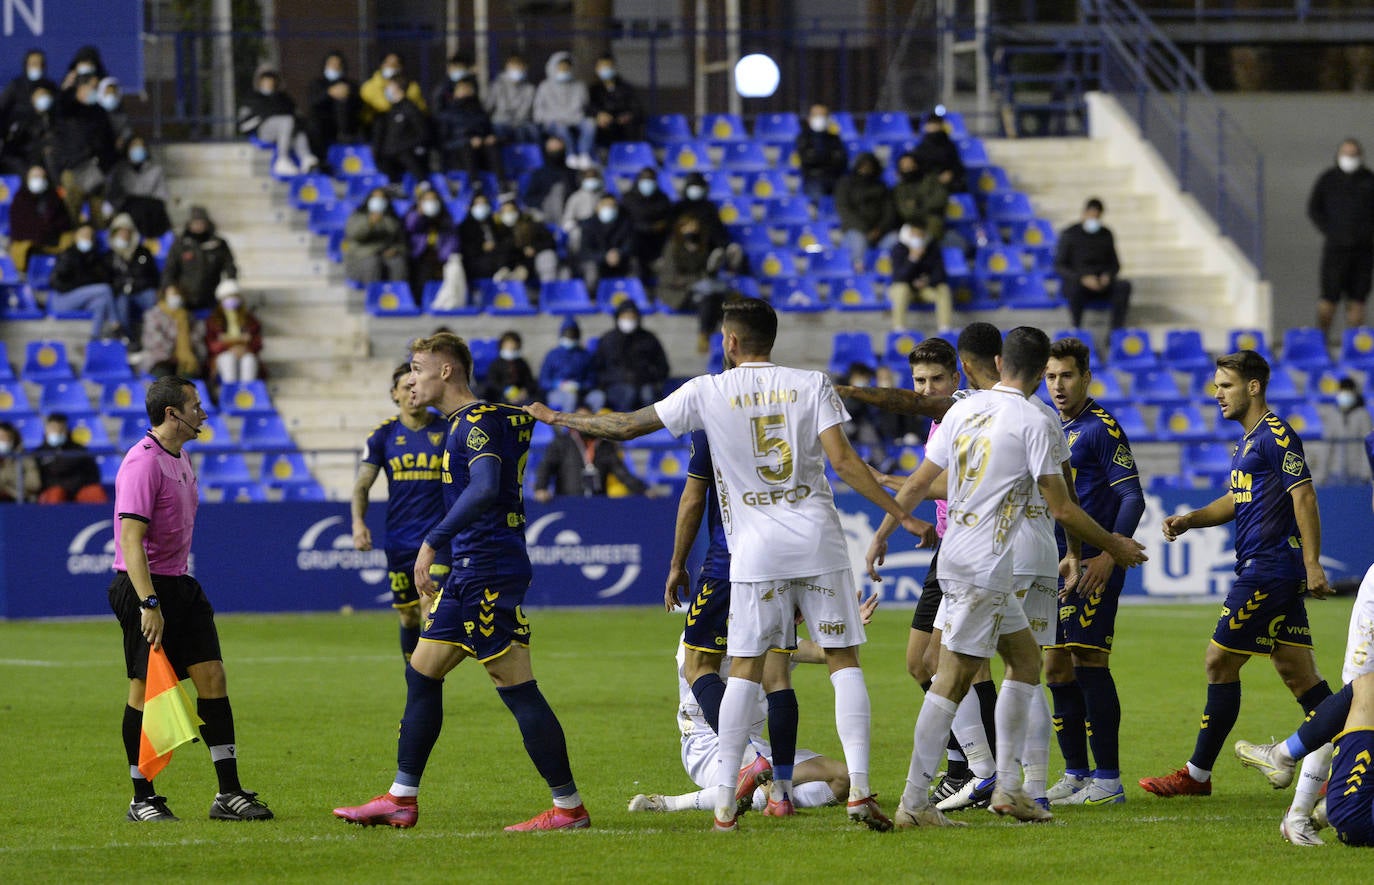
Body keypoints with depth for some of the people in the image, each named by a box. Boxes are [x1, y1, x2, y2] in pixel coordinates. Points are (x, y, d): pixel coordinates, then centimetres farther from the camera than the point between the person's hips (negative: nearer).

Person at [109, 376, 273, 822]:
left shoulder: (181, 459, 15)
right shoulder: (143, 463, -16)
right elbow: (131, 538, -23)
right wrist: (149, 604, -28)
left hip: (180, 585, 9)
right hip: (145, 586, -9)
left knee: (212, 676, 1)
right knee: (145, 687, -3)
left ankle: (229, 793, 2)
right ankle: (142, 799, 6)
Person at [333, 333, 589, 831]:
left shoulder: (478, 423, -13)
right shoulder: (463, 424, 18)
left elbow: (485, 488, -29)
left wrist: (434, 542, -30)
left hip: (490, 572, -11)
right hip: (469, 573, 11)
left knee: (516, 687, -10)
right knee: (422, 673, 13)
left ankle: (569, 807, -7)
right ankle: (401, 799, 17)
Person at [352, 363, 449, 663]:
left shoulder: (448, 430, 0)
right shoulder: (383, 435, 3)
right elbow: (362, 485, 2)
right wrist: (358, 522, -14)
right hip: (399, 541, 2)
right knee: (408, 618, 9)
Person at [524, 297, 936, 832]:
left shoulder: (708, 392, 2)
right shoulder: (811, 385, 2)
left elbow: (626, 426, 10)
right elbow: (843, 460, -6)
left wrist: (557, 419, 25)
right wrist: (901, 515, 0)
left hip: (756, 549, 0)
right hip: (819, 543, 0)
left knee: (746, 668, 5)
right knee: (844, 661, 2)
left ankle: (725, 802, 1)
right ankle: (859, 789, -9)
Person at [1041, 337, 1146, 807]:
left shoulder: (1101, 429, -8)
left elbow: (1132, 497, -12)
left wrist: (1109, 554, -23)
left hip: (1093, 563, -8)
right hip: (1057, 565, 8)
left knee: (1089, 662, -10)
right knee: (1056, 668, 8)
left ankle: (1108, 780, -7)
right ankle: (1075, 775, 16)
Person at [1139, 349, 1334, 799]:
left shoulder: (1276, 435, -12)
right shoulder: (1248, 441, 19)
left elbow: (1303, 497, -17)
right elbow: (1237, 500, 30)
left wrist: (1313, 566, -22)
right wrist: (1190, 519, 14)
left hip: (1268, 569, -10)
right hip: (1274, 573, 10)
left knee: (1220, 661, -4)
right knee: (1298, 674, 6)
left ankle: (1198, 774, 3)